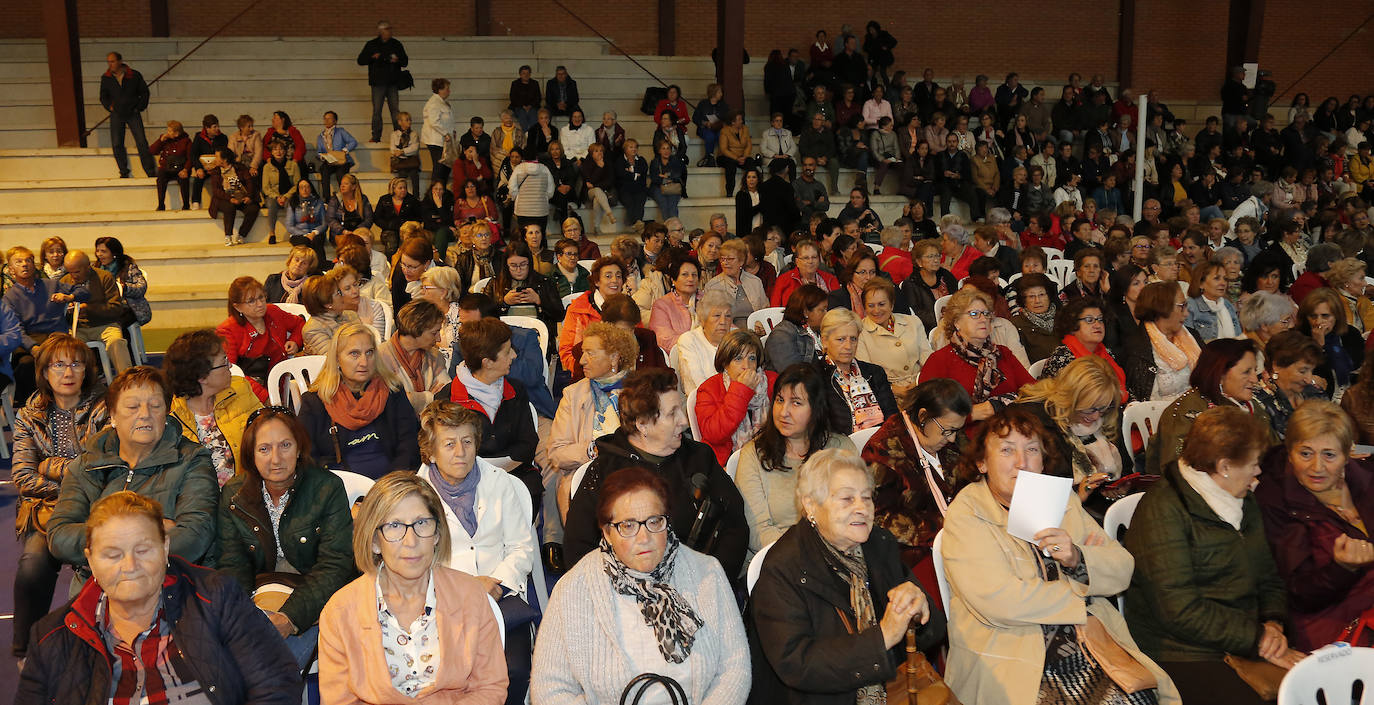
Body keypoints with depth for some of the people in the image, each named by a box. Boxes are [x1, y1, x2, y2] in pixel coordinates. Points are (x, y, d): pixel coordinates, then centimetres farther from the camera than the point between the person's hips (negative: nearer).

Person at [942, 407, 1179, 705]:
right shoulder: (965, 515, -5)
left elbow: (1123, 570, 10)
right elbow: (999, 603, -16)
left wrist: (1078, 559, -12)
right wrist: (1081, 592, -4)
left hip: (1093, 647, 5)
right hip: (1014, 664, -5)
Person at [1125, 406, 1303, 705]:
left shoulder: (1245, 503, 18)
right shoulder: (1163, 509, -12)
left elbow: (1269, 577, 22)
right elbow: (1179, 609, -18)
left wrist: (1273, 624, 1)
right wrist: (1258, 639, -15)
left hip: (1246, 642, 8)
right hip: (1181, 654, -8)